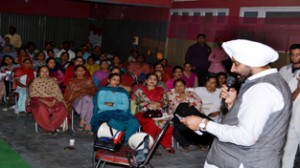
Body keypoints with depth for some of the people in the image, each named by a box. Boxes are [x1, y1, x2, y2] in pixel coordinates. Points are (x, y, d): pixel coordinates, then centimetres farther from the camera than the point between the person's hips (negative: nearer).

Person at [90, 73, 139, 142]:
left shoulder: (123, 92, 21)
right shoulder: (103, 90, 15)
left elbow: (126, 107, 7)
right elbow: (100, 106, -1)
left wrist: (113, 104, -4)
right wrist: (118, 107, -1)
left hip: (120, 114, 3)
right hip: (105, 113, -2)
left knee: (134, 122, -32)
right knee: (113, 122, -41)